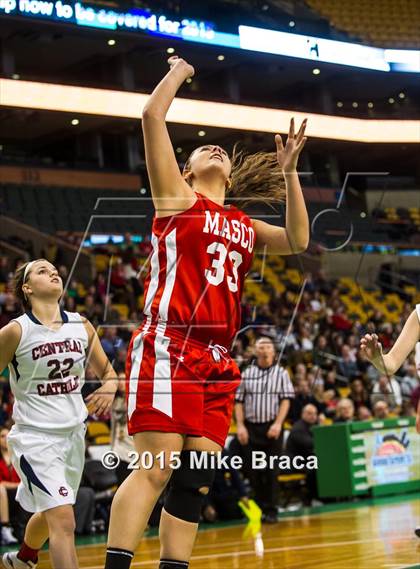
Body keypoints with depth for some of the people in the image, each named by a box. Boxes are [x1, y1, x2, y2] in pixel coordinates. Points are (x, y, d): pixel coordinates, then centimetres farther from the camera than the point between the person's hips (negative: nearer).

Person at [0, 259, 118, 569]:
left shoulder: (81, 326, 2)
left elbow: (107, 371, 13)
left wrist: (110, 386, -10)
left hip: (73, 435, 6)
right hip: (34, 437, -6)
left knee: (51, 514, 24)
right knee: (64, 520, -19)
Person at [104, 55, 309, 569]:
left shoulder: (244, 226, 25)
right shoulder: (176, 198, 8)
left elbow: (297, 242, 14)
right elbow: (152, 116, 0)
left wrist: (288, 173, 13)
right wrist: (178, 71, 14)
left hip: (216, 363, 7)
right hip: (166, 349, -7)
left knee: (195, 480, 1)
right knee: (156, 468, -17)